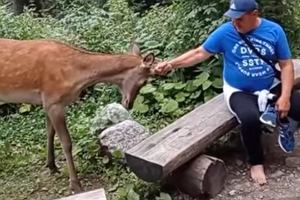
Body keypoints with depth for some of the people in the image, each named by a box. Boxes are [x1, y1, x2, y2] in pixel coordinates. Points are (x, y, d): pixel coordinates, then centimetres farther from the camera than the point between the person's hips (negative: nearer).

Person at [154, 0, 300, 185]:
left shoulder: (274, 30, -4)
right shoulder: (225, 32, -9)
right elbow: (200, 53, -3)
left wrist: (285, 96, -14)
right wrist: (171, 64, -13)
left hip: (271, 88, 3)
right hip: (240, 92, -3)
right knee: (250, 118, -35)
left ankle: (283, 123, 17)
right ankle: (256, 162, -8)